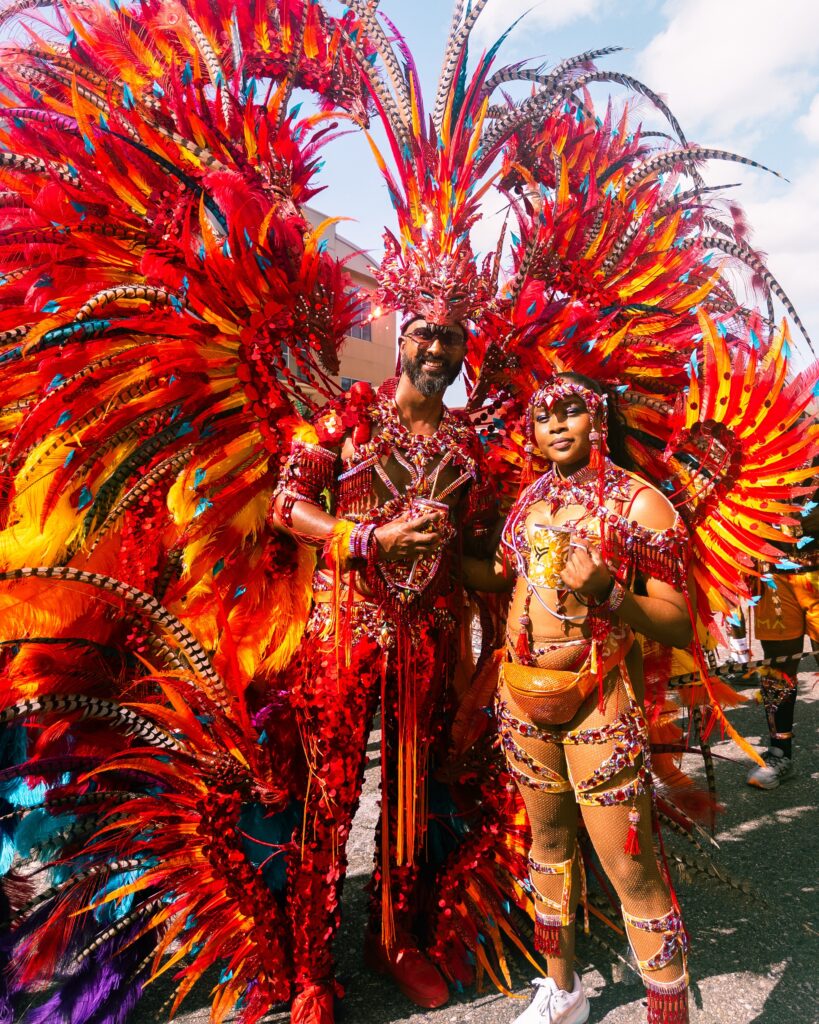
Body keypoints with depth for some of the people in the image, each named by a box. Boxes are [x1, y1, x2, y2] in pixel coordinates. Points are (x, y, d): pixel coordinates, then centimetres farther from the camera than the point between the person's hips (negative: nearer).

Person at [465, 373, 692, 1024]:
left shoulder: (637, 501, -9)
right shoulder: (531, 498, 7)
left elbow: (680, 627, -13)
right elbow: (502, 574, 22)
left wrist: (608, 593, -29)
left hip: (599, 700, -5)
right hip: (524, 694, 6)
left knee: (629, 867, -1)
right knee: (548, 842, 20)